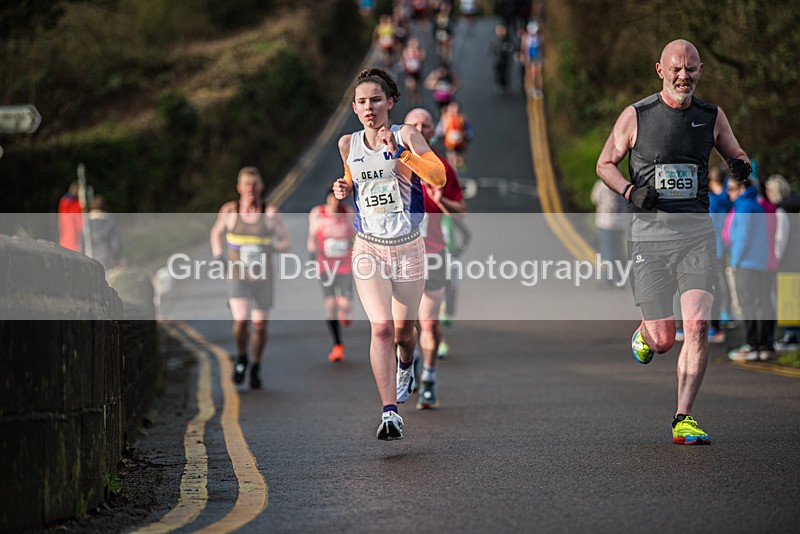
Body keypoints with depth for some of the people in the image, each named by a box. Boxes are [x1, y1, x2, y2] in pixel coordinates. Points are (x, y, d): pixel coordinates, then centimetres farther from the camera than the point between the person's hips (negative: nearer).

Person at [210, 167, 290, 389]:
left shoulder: (271, 213, -5)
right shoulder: (229, 210, -2)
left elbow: (285, 242, 2)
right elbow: (217, 232, 17)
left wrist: (271, 247, -17)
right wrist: (217, 254, 2)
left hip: (263, 277, 1)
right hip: (238, 276, -1)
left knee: (260, 326, 5)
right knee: (241, 321, -18)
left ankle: (256, 367, 29)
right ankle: (241, 358, 11)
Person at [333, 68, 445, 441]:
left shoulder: (406, 135, -9)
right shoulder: (348, 145, 2)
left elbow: (439, 177, -23)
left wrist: (400, 153, -33)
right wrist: (345, 189, 1)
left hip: (408, 248, -1)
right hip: (368, 249, 1)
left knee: (404, 330, 13)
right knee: (381, 327, -17)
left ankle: (406, 364, 51)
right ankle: (390, 413, -20)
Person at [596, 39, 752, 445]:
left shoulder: (712, 116, 7)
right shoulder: (636, 116, 0)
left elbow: (737, 156, 20)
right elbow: (605, 164, 9)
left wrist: (741, 166, -5)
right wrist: (630, 191, -10)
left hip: (696, 231, 2)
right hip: (649, 231, -2)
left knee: (698, 327, -14)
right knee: (662, 341, -3)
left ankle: (683, 420, -5)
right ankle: (643, 334, 36)